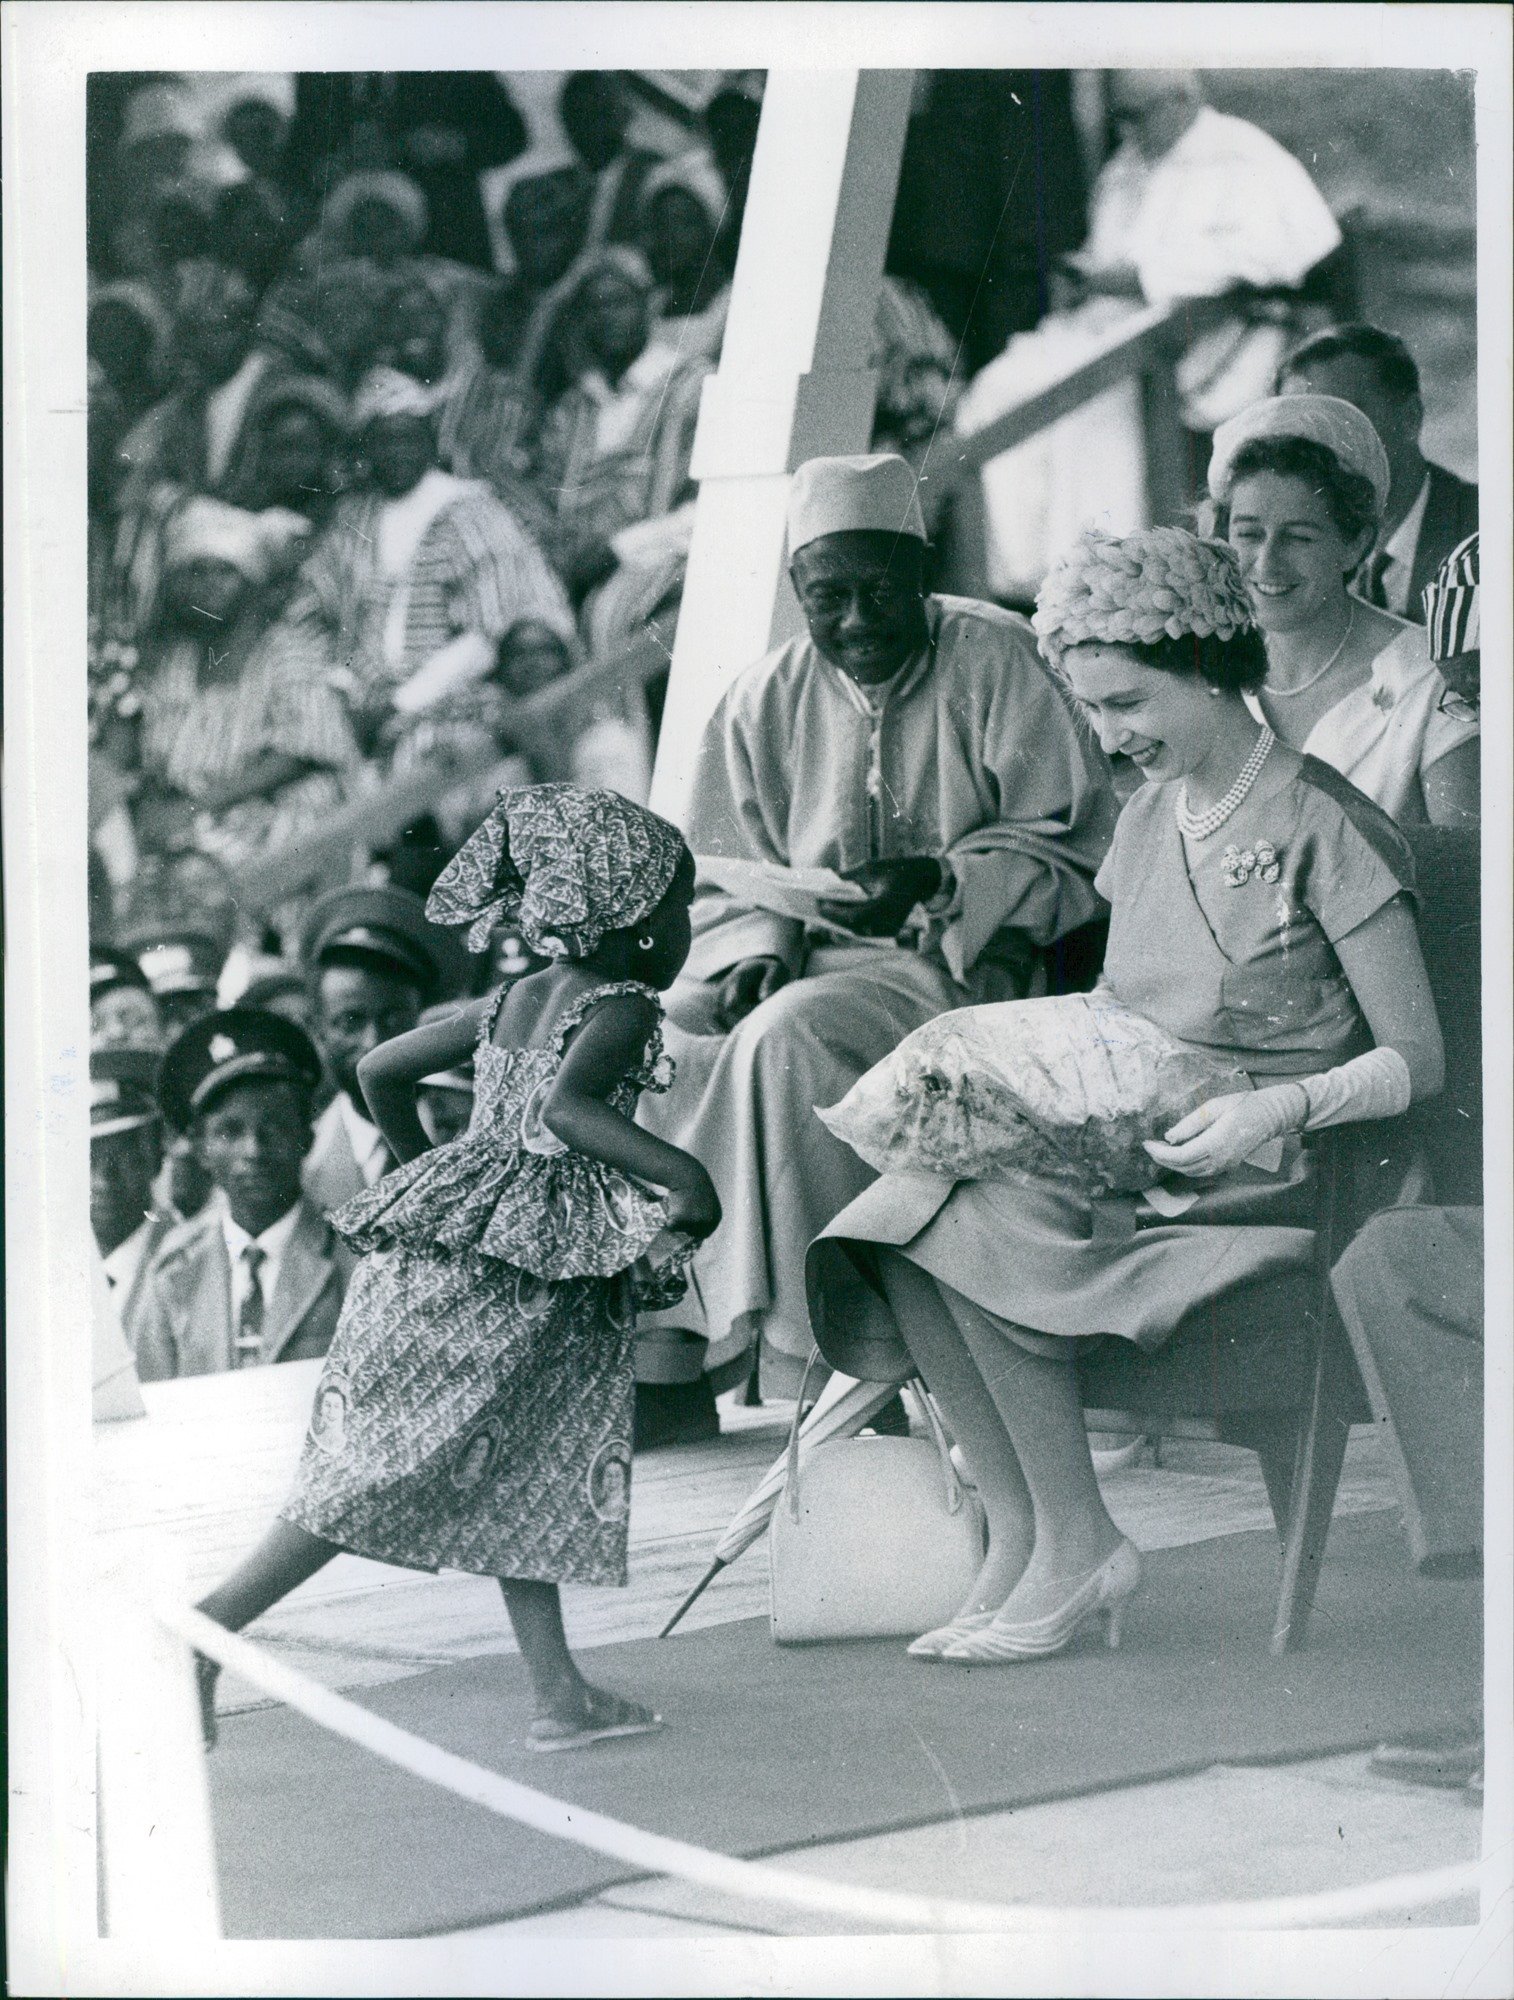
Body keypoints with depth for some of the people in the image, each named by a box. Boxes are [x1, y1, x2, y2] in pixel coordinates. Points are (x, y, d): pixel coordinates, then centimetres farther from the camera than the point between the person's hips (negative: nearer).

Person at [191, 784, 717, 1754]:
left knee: (524, 1471, 10)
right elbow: (563, 1108, -25)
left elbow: (382, 1070, 22)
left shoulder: (510, 1003, 18)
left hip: (439, 1243, 9)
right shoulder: (620, 1009, -6)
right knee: (392, 1469, -9)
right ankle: (209, 1628, -11)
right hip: (512, 1266, -9)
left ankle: (561, 1691, 10)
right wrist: (683, 1176, -21)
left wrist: (429, 1170, 34)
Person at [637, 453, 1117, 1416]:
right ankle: (665, 1350, -16)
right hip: (810, 957, 6)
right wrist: (756, 951, -9)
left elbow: (1072, 845, -7)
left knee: (788, 1037, -34)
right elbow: (729, 879, 13)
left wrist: (938, 884, -22)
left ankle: (817, 1334, -27)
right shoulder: (764, 701, 10)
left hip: (968, 960, -5)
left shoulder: (999, 659, -4)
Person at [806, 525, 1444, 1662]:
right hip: (1123, 1141, 7)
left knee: (984, 1222, -29)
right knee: (910, 1214, -22)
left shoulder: (1323, 825, -6)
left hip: (1262, 1172, -7)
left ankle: (1076, 1548, -17)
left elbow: (1417, 1061, -7)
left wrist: (1282, 1106, -23)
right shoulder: (1150, 814, 17)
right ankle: (1015, 1540, -18)